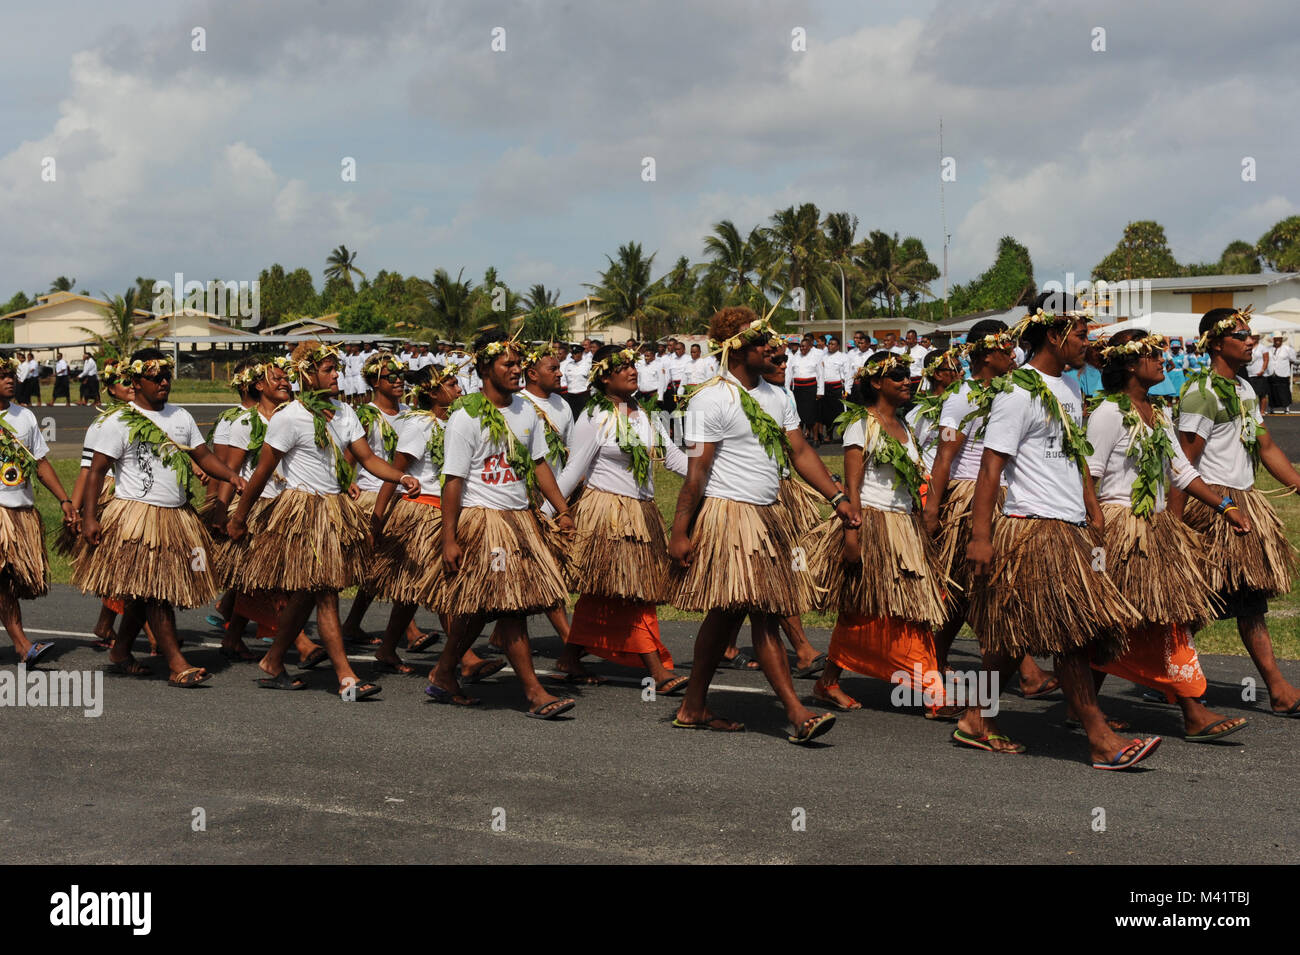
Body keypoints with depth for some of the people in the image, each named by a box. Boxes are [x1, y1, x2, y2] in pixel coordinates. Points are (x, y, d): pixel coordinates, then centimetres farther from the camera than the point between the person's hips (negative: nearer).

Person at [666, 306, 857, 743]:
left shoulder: (774, 396, 14)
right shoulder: (711, 400, -10)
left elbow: (801, 452, 13)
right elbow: (696, 472, -12)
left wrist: (837, 497, 2)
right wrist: (680, 532, -14)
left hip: (766, 517, 8)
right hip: (728, 515, -8)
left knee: (726, 614, 11)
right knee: (765, 616, -10)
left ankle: (694, 708, 19)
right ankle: (797, 714, -10)